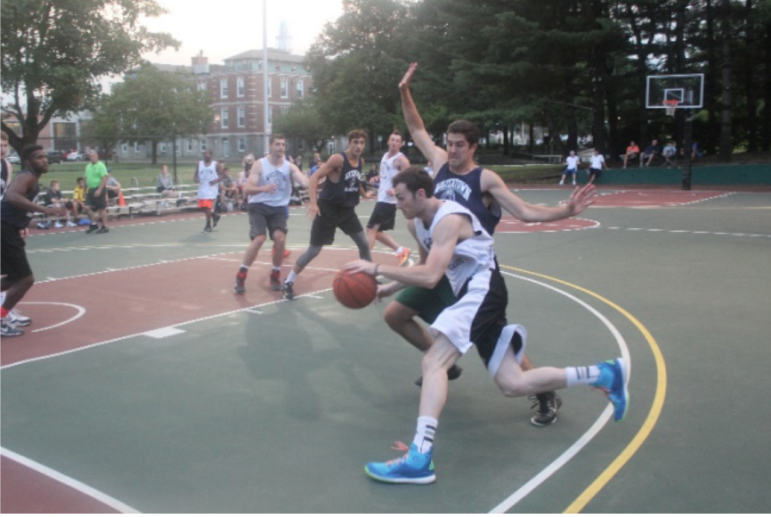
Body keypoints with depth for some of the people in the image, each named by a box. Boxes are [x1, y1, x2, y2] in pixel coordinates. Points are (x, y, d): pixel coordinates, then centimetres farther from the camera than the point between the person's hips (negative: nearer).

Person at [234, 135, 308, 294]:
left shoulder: (290, 167, -2)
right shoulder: (260, 165, -8)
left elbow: (305, 182, -18)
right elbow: (246, 190, -17)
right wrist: (263, 188, -37)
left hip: (278, 208, 3)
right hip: (259, 207, -3)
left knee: (280, 238, -16)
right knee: (259, 239, -20)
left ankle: (275, 276, 6)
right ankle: (241, 276, -4)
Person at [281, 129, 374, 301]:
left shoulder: (360, 162, 4)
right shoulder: (338, 159, -19)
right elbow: (314, 177, -24)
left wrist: (363, 194, 33)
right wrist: (313, 202, -35)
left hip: (347, 209, 7)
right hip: (328, 208, -7)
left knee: (364, 244, 8)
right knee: (314, 251, -4)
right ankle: (288, 283, 8)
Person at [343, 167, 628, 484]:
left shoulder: (449, 219, -17)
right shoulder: (415, 223, 11)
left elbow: (430, 277, -29)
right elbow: (425, 265, 29)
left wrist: (376, 269, -26)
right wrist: (389, 286, 19)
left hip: (482, 290, -10)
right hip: (473, 293, 10)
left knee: (433, 362, -24)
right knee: (512, 385, 8)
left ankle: (419, 460, -31)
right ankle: (605, 374, 21)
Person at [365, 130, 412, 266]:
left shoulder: (401, 159, -11)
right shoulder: (385, 156, 16)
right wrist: (376, 178, 9)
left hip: (388, 201, -10)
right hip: (382, 199, 10)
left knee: (371, 229, -10)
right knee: (377, 231, 13)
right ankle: (401, 251, 23)